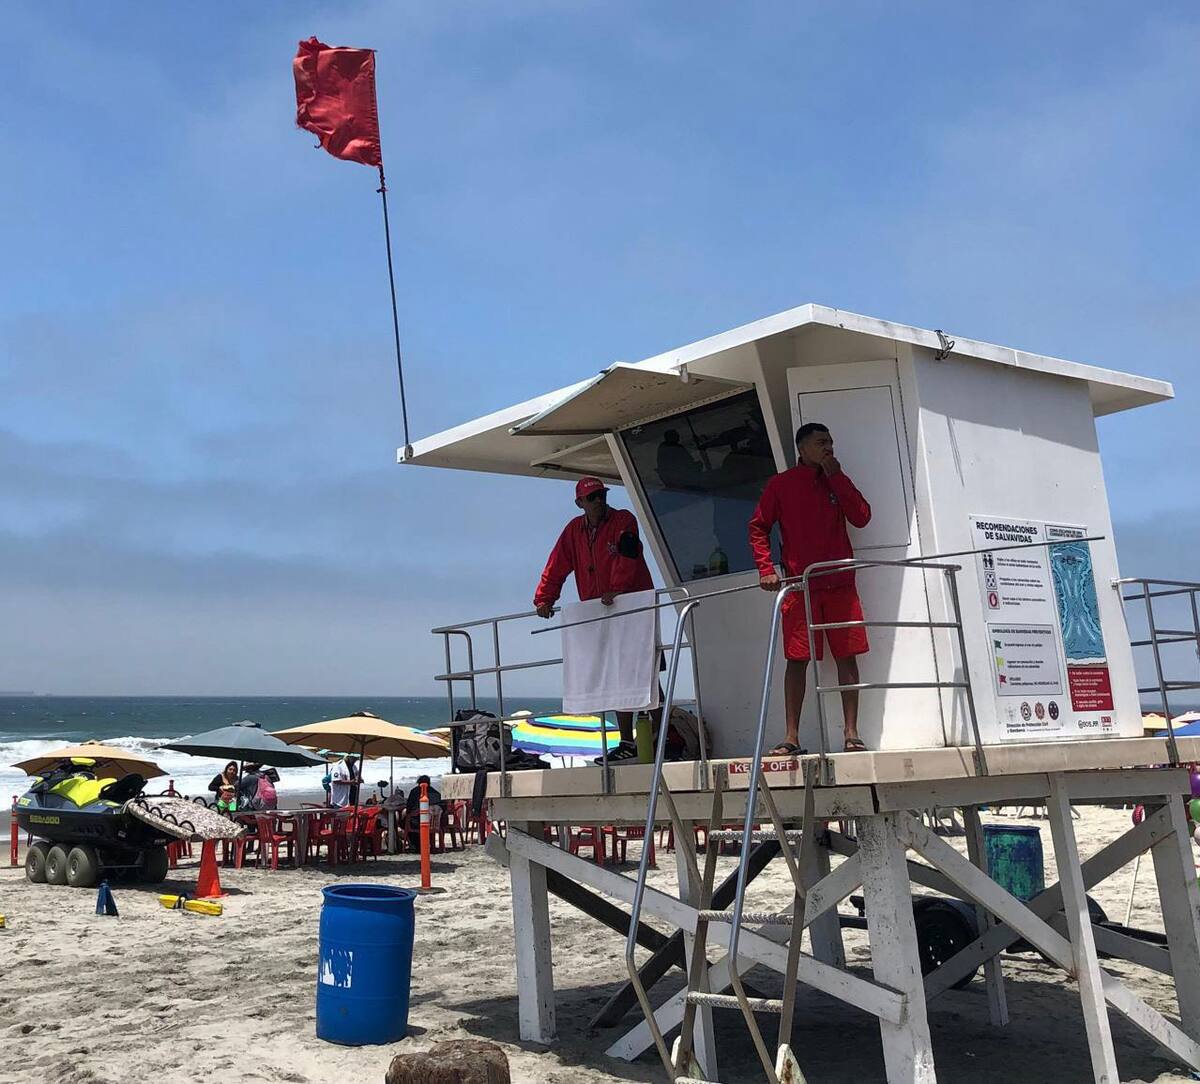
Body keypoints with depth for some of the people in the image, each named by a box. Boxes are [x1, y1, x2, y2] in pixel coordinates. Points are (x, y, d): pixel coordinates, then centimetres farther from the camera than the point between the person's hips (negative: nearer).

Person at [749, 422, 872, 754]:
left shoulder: (837, 481, 13)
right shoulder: (781, 484, 5)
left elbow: (862, 517, -1)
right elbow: (758, 527, 6)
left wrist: (836, 476, -3)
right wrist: (766, 569, -5)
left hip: (840, 582, 2)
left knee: (847, 656, 0)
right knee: (797, 659, -2)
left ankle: (852, 734, 4)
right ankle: (791, 738, 2)